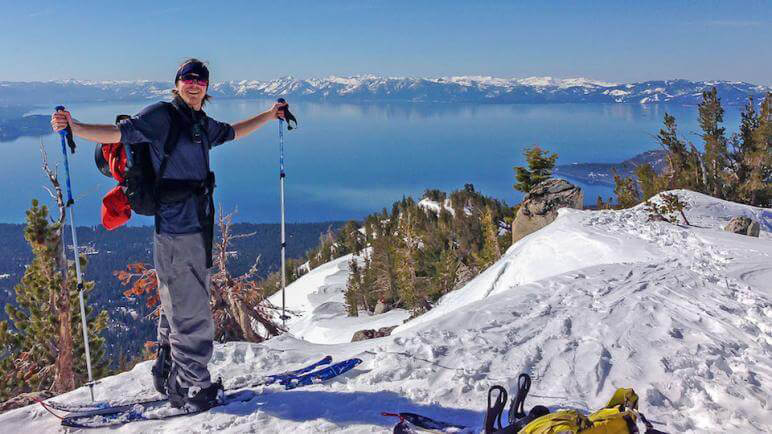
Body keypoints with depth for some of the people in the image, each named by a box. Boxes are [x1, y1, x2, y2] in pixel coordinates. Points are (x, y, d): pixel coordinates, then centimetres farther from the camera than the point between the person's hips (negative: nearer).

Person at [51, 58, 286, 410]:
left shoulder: (201, 124, 17)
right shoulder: (161, 115, -6)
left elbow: (232, 132, 33)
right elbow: (120, 133, -15)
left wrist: (269, 116, 37)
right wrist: (75, 127, -30)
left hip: (197, 224, 9)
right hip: (177, 227, -9)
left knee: (178, 306, 19)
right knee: (192, 312, -3)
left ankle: (168, 376, 34)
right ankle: (191, 388, 10)